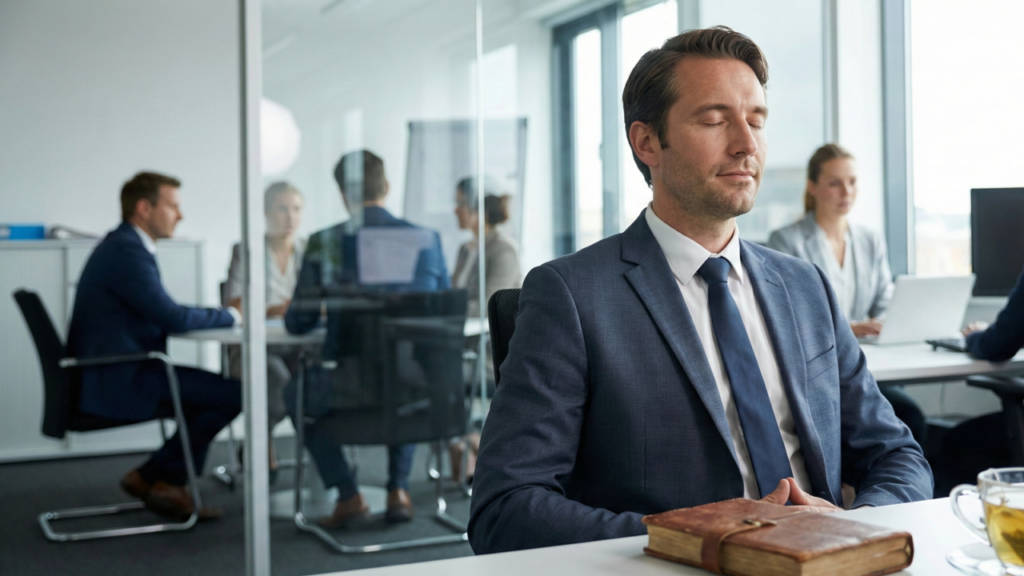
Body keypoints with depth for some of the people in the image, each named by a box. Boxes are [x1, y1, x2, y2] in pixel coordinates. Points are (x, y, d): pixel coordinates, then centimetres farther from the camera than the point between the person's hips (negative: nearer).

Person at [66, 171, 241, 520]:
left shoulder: (125, 245, 16)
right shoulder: (126, 250, -17)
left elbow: (162, 314, 18)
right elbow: (171, 318, -22)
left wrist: (223, 315, 6)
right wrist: (230, 316, -7)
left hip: (111, 375, 11)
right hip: (118, 380, -11)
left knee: (215, 394, 14)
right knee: (233, 394, -15)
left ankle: (155, 478, 15)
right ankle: (160, 479, 3)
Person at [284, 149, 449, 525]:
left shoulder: (325, 243, -9)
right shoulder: (428, 239, -1)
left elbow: (297, 324, -1)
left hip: (350, 389, -3)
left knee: (294, 392, 31)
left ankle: (348, 497, 20)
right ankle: (398, 490, 27)